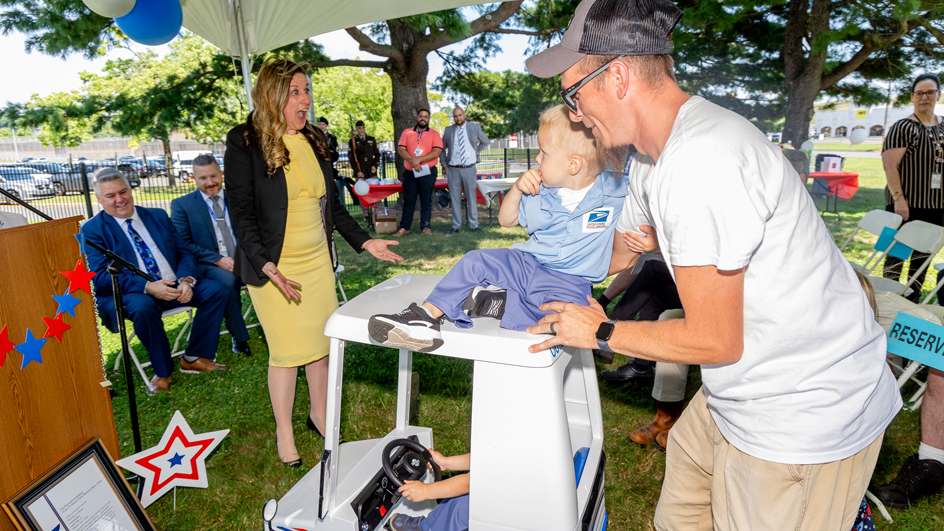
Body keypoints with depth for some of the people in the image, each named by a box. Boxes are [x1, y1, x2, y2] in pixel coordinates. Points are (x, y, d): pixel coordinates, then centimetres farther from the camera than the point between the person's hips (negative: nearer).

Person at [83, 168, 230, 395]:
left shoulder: (158, 216, 14)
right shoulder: (92, 230, 1)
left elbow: (184, 253, 10)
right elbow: (99, 276, -11)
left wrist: (186, 280, -13)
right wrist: (148, 287, -26)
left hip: (173, 286, 5)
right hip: (126, 294, -4)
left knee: (216, 290, -17)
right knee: (142, 307, -38)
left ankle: (194, 358, -7)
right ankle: (163, 372, -16)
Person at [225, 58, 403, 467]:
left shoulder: (315, 141, 10)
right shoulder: (244, 143, -8)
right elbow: (241, 212, -12)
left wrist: (364, 242, 8)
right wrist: (267, 266, -22)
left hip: (318, 261, 5)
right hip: (274, 266, -5)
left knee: (322, 342, 11)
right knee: (286, 351, 1)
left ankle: (319, 415, 33)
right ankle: (284, 433, 22)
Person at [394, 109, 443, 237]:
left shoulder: (434, 134, 4)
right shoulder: (407, 133, 11)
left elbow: (437, 152, -8)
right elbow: (401, 149, 1)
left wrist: (419, 160, -16)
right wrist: (411, 160, -17)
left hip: (427, 172, -2)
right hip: (410, 172, 2)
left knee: (426, 201, 2)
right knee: (408, 200, 4)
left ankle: (425, 227, 10)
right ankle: (404, 228, 8)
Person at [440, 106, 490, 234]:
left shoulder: (475, 127, 5)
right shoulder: (448, 130, 7)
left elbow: (485, 142, 19)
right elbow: (442, 149, 16)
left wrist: (475, 152, 6)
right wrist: (444, 165, 7)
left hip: (469, 168, -1)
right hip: (453, 169, 1)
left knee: (471, 198, 2)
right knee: (455, 199, 3)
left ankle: (474, 225, 11)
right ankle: (456, 226, 11)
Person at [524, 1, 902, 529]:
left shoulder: (702, 162, -28)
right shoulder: (652, 159, 4)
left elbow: (714, 340, -23)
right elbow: (621, 253, 20)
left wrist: (601, 333, -9)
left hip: (804, 419, -9)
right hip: (734, 401, 9)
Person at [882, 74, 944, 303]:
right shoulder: (903, 128, -9)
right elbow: (889, 165, -15)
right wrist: (899, 199, -19)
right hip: (906, 206, -6)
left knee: (923, 256, 12)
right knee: (897, 254, 2)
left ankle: (913, 300, 24)